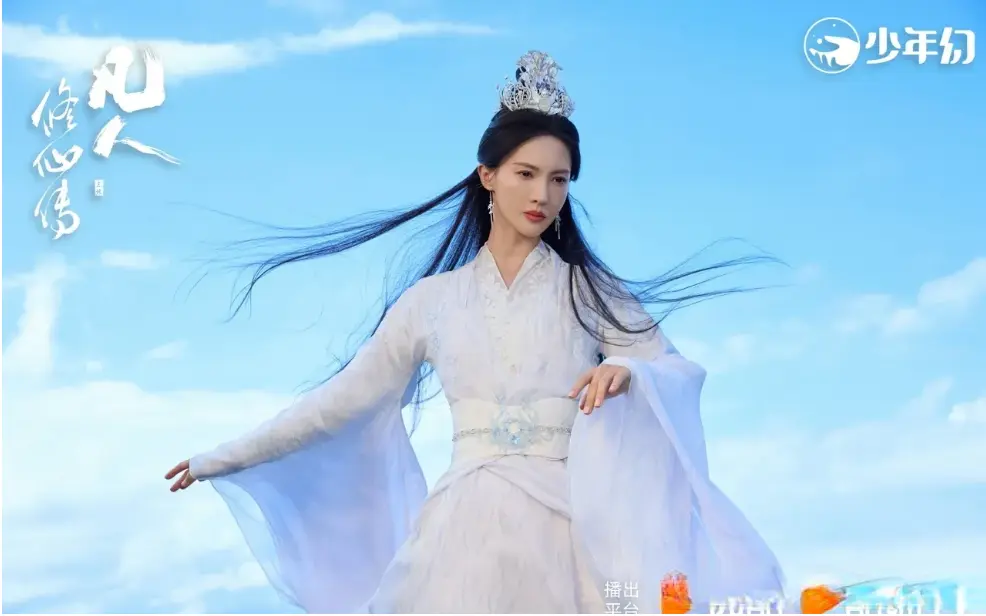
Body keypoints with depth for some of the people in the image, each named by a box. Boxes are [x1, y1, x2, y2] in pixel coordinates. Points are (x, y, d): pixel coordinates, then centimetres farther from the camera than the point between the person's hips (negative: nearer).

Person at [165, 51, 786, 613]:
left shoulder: (589, 289, 6)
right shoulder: (432, 299, 9)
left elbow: (681, 373, 1)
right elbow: (343, 398, 12)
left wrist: (626, 372, -22)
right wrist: (223, 460, 15)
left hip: (564, 532, -1)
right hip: (467, 533, 1)